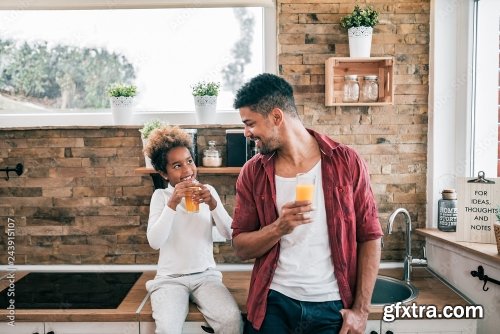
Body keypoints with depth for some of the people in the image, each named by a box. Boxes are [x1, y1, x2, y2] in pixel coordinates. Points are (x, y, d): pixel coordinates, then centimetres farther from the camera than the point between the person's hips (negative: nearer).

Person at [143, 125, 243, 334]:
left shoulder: (208, 191, 4)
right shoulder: (160, 195, -1)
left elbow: (230, 234, -3)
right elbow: (155, 242, -13)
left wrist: (213, 204, -18)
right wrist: (172, 203, -23)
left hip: (206, 275, 2)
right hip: (170, 278, -1)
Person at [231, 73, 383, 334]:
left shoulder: (346, 162, -6)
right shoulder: (252, 173, -2)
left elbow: (369, 237, -3)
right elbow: (240, 247, 0)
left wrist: (361, 309, -7)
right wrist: (279, 227, -19)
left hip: (333, 308, -1)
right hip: (274, 304, 1)